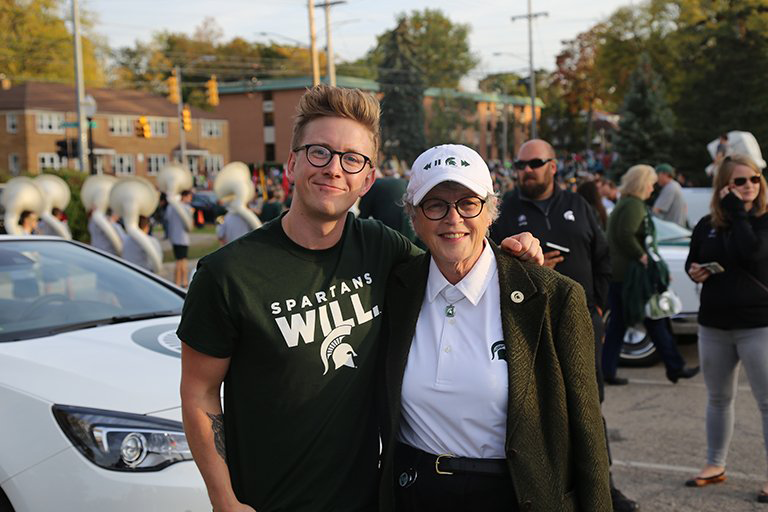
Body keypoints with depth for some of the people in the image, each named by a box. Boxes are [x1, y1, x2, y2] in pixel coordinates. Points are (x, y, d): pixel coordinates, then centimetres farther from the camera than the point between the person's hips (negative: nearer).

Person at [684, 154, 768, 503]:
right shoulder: (707, 225, 7)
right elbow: (692, 262, 19)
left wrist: (736, 211, -18)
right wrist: (694, 272, -4)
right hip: (714, 324, 5)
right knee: (718, 398, 16)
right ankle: (715, 465, 30)